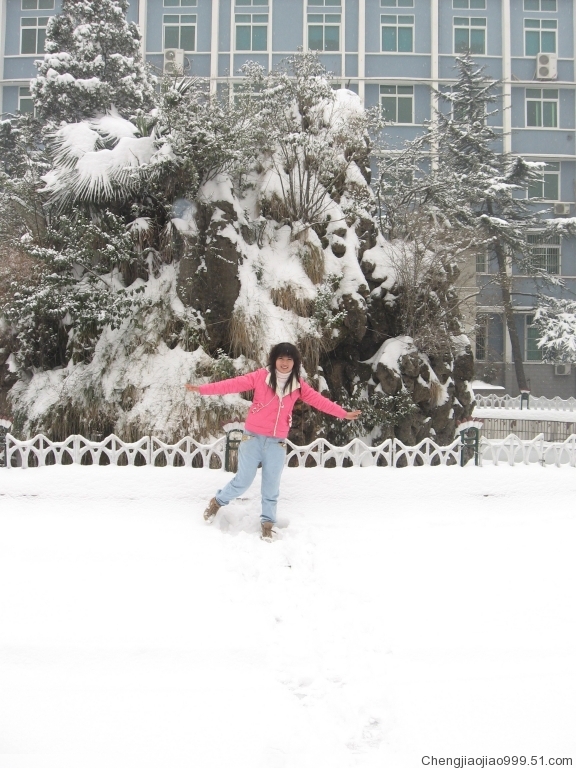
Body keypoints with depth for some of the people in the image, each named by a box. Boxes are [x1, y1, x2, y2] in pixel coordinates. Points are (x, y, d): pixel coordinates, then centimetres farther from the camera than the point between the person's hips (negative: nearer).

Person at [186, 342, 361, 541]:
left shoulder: (298, 385, 3)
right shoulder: (261, 376, -7)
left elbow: (318, 400, 6)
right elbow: (234, 384, -11)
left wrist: (343, 414, 5)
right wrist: (203, 389, -17)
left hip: (277, 443, 2)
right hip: (253, 438, -2)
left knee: (271, 487, 9)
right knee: (243, 480, 4)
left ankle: (267, 524, 24)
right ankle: (217, 502, 30)